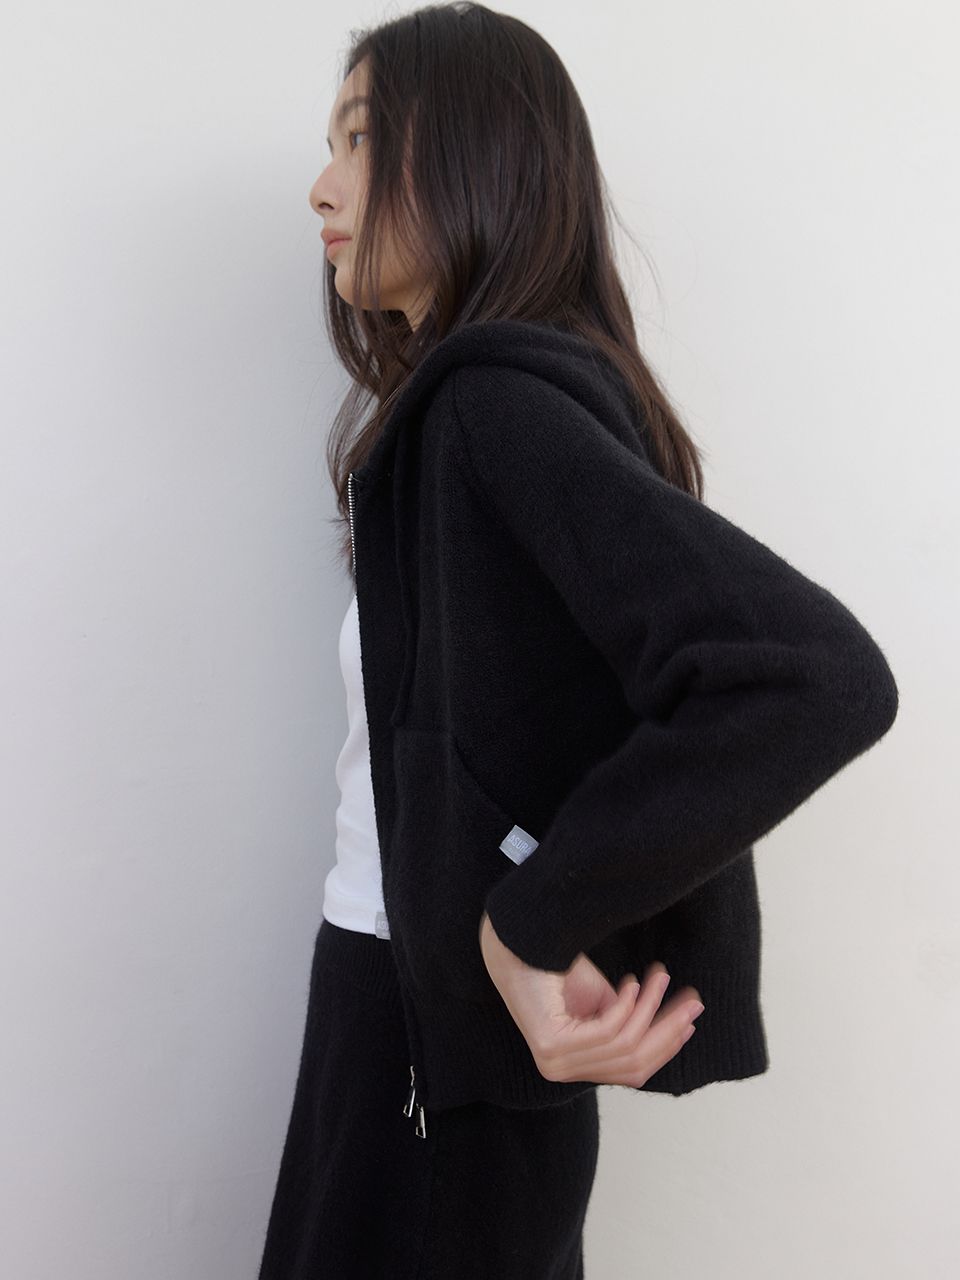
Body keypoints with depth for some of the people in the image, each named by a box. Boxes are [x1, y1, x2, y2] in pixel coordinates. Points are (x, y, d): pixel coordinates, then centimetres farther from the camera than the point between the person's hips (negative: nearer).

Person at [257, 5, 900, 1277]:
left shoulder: (497, 399, -20)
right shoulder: (453, 402, 9)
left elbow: (820, 677, -31)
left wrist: (532, 919, -24)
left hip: (443, 1033, -8)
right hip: (413, 983, 8)